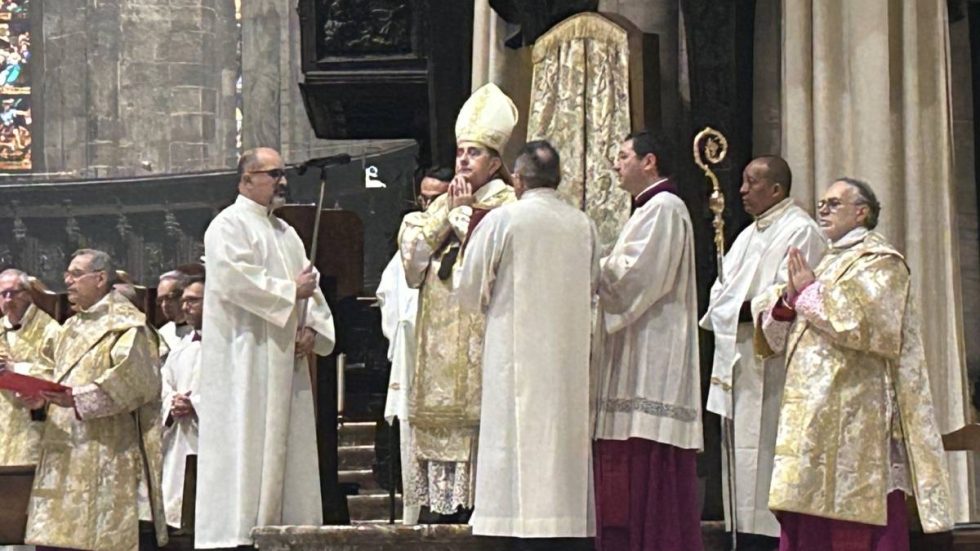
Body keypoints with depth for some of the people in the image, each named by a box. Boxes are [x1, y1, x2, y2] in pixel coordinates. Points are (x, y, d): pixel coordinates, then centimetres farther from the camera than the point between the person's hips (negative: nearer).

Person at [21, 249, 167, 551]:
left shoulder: (125, 324, -6)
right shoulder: (70, 329, 21)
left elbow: (134, 381, -19)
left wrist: (77, 399, -24)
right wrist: (41, 395, 4)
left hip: (107, 455, -8)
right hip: (67, 455, 8)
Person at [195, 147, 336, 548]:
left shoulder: (286, 233, 22)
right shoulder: (229, 226, -3)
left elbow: (310, 288, 18)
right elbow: (235, 278, -19)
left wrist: (312, 327, -1)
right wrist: (290, 291, -12)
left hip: (285, 361, 8)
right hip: (245, 360, -8)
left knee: (285, 446, 5)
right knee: (246, 446, -11)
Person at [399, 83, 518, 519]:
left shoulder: (506, 204, 0)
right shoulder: (441, 205, 21)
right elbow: (412, 254, 8)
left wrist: (465, 213, -5)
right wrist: (446, 211, 1)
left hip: (481, 333, -7)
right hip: (440, 341, 7)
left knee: (479, 415, -12)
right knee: (442, 417, 4)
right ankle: (447, 500, 6)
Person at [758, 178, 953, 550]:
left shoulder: (879, 261, 0)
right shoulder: (830, 262, 24)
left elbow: (864, 321, -18)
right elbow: (776, 334, 20)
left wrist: (810, 292, -8)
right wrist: (789, 298, -2)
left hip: (855, 409, -8)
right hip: (815, 415, 8)